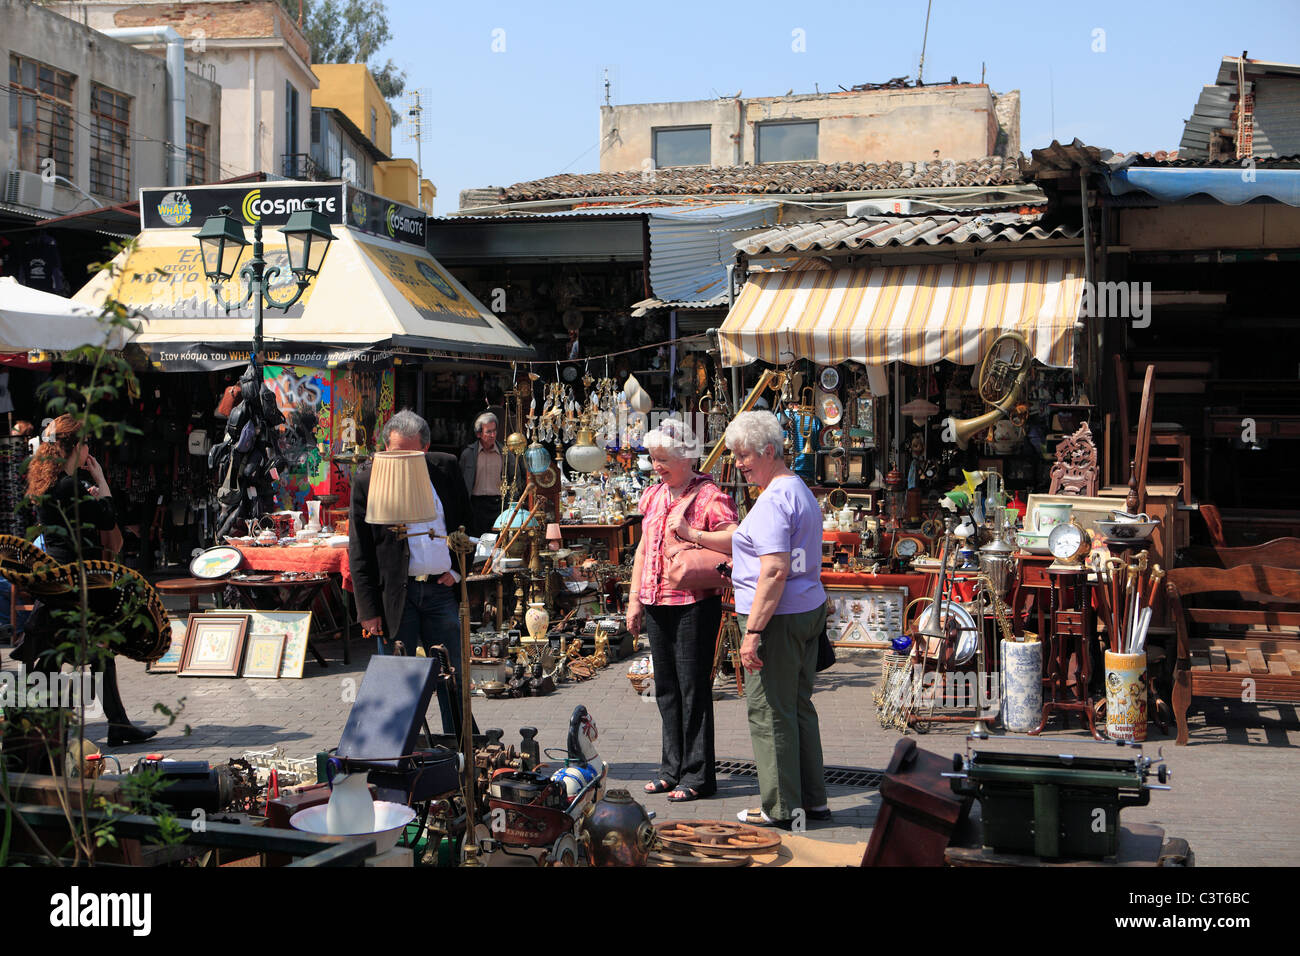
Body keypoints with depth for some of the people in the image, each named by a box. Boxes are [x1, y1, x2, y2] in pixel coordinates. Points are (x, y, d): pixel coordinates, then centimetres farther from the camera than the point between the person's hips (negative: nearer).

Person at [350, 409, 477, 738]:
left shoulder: (445, 468, 4)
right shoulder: (367, 479, -4)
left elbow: (466, 521, 17)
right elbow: (359, 552, -4)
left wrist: (458, 569, 6)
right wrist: (368, 609, -8)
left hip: (441, 589, 2)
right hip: (394, 596, -2)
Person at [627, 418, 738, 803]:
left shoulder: (709, 496, -9)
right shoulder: (653, 495, 14)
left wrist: (690, 533, -21)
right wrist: (634, 598, 16)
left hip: (694, 603, -7)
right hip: (656, 603, 7)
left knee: (693, 688, -2)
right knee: (666, 688, 13)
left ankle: (697, 775, 6)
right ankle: (672, 768, 23)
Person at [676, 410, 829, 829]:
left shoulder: (774, 498, -16)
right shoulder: (801, 491, 16)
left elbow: (774, 571, -24)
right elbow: (752, 542, 26)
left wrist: (753, 631, -24)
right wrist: (695, 536, 25)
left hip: (778, 617, -10)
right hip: (810, 610, 10)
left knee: (769, 710, -1)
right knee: (799, 706, 16)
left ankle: (780, 808, 6)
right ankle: (813, 799, 22)